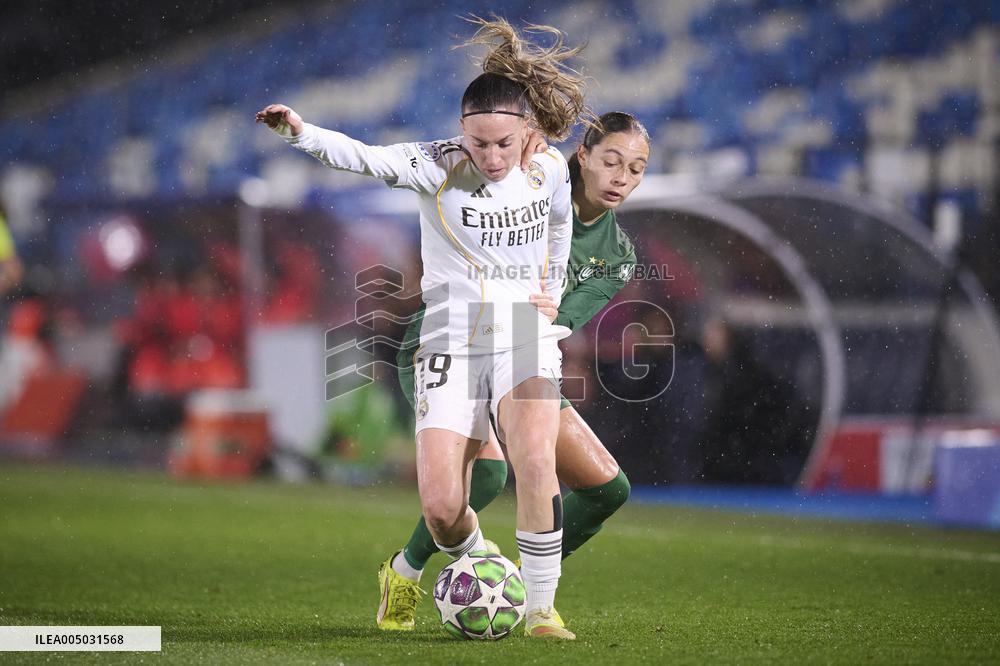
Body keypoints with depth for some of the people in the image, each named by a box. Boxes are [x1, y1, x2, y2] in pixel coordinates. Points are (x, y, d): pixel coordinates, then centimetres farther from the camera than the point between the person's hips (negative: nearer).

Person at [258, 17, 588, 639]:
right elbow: (369, 158, -25)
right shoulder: (439, 166, -8)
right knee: (441, 506, -11)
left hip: (525, 338, 1)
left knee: (535, 458, -28)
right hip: (452, 344, -1)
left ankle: (540, 606, -14)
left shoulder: (550, 169, 1)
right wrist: (305, 133, -43)